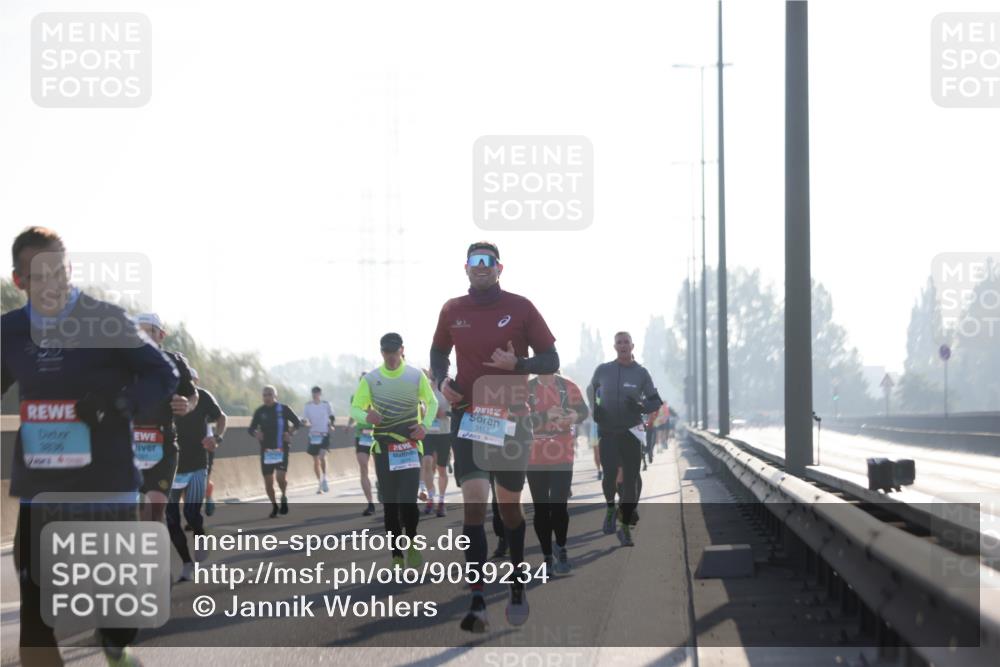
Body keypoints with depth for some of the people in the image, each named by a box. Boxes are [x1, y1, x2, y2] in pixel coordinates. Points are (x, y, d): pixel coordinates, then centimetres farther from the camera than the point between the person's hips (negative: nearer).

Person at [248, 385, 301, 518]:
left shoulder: (283, 409, 0)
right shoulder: (259, 412, 6)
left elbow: (297, 422, 7)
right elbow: (251, 429, 8)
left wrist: (291, 432, -11)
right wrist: (255, 433, -14)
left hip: (281, 448, -3)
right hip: (266, 449, 3)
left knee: (280, 477, -18)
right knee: (268, 481, 2)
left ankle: (284, 497, 12)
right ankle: (274, 506, 22)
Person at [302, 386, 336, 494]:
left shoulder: (326, 404, 1)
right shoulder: (307, 406, 1)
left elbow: (332, 417, 14)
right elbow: (304, 419, 5)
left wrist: (331, 424, -4)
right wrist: (306, 423, -16)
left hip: (324, 434, -2)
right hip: (313, 435, 2)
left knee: (322, 456, -20)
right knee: (316, 460, 5)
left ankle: (324, 478, -3)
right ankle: (319, 483, 16)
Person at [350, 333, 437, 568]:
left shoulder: (416, 376, 2)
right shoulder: (370, 379, 3)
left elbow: (432, 403, 13)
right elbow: (355, 408, 3)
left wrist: (425, 425, -5)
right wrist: (366, 416, -20)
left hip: (410, 445, -2)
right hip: (383, 448, 2)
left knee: (407, 502, -14)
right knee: (390, 505, 2)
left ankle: (412, 544, 11)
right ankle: (397, 556, 10)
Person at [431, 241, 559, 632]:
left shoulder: (520, 308, -3)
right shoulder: (452, 311, 4)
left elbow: (550, 360, -1)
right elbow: (439, 351, 21)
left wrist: (518, 363, -19)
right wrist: (441, 381, 1)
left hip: (511, 419, 0)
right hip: (467, 417, 1)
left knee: (509, 505, 10)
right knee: (474, 501, -13)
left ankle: (517, 588, 31)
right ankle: (477, 603, -17)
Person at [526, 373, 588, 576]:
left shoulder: (568, 387, 3)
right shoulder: (527, 389, 0)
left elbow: (584, 410, -2)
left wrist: (575, 415, -25)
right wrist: (546, 416, -23)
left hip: (562, 457, -1)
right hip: (535, 458, 1)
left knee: (559, 506, -10)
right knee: (541, 509, 5)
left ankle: (561, 549, 9)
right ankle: (547, 557, 15)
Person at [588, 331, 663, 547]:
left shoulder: (641, 373, 2)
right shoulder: (603, 370, 3)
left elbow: (656, 401, 6)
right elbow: (591, 389, 22)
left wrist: (641, 406, -14)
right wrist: (594, 408, 4)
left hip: (631, 432, 0)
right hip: (607, 431, 0)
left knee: (631, 480, -1)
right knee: (609, 474, -13)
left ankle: (625, 527, 8)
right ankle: (610, 508, 17)